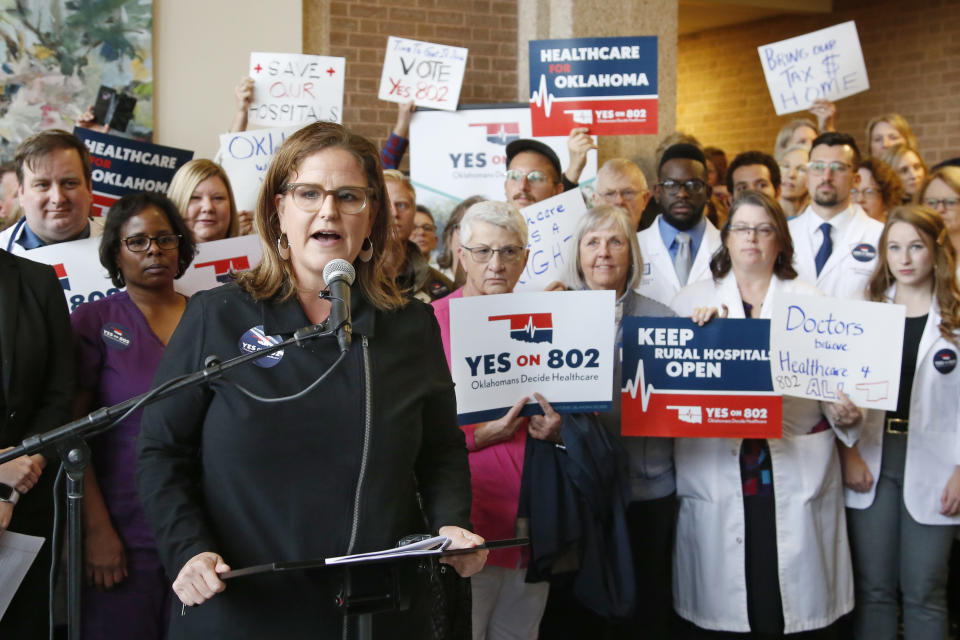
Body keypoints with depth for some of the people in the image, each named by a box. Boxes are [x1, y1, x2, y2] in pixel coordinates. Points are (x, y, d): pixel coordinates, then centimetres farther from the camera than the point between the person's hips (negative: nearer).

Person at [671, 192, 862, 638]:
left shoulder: (810, 300, 12)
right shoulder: (692, 300, 12)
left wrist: (844, 415, -13)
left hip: (796, 473, 0)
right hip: (717, 472, 0)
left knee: (799, 603, 0)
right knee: (719, 602, 0)